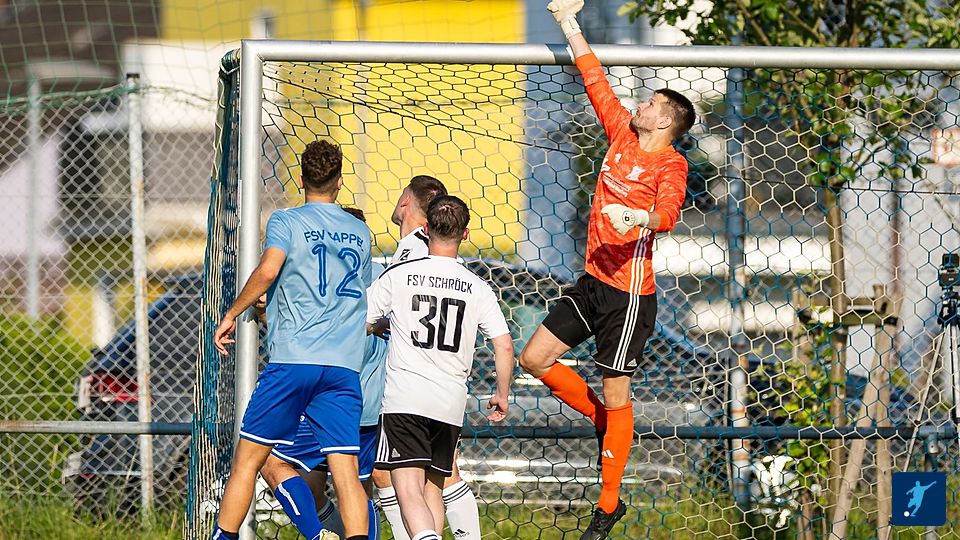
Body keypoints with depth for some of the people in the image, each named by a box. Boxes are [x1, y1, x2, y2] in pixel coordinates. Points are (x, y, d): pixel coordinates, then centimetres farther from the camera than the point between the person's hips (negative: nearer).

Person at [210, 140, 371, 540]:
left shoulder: (287, 221, 2)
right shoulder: (360, 232, 16)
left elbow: (268, 270, -17)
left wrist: (232, 314, -5)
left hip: (292, 360, -3)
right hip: (345, 365, 3)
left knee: (247, 459, 7)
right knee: (345, 474, -4)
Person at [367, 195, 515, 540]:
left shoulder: (399, 275, 0)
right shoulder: (478, 288, 5)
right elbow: (504, 346, 1)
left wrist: (381, 327, 30)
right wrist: (502, 395, 16)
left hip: (404, 398, -3)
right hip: (451, 402, 3)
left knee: (408, 489, -12)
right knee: (433, 487, 18)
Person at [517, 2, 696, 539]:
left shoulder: (671, 164, -12)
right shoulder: (623, 137, 9)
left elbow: (669, 213, -29)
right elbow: (597, 83, 16)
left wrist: (641, 217, -50)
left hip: (629, 291, -8)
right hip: (593, 280, 8)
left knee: (616, 394, -2)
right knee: (536, 358, 8)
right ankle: (605, 423, 26)